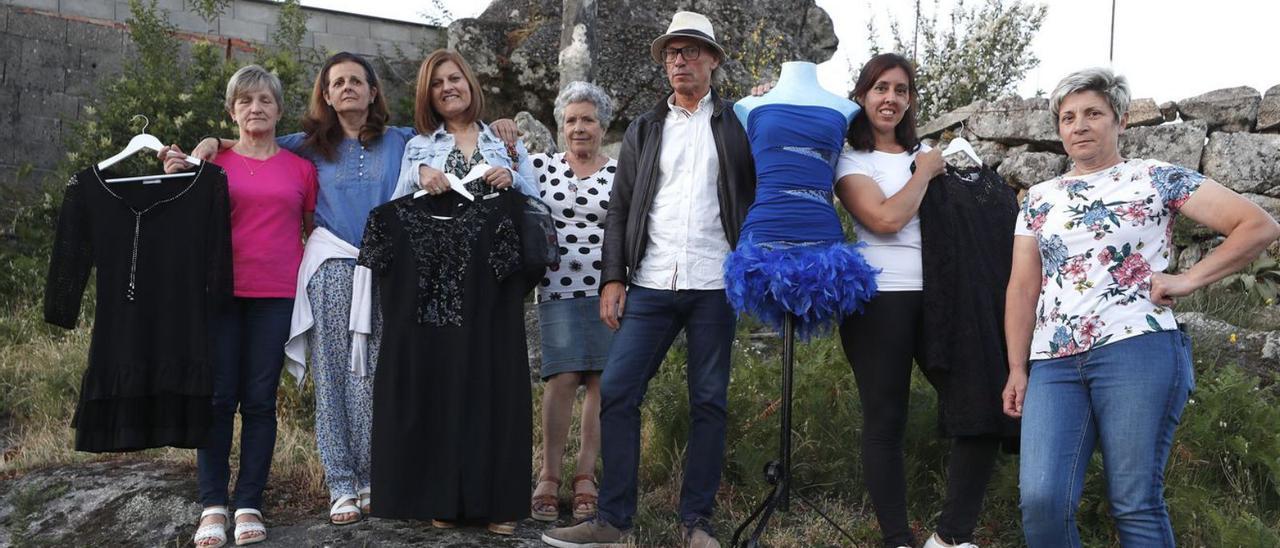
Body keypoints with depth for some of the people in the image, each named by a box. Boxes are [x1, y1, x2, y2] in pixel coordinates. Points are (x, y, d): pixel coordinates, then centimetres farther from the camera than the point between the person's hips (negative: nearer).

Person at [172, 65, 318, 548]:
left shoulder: (301, 168, 10)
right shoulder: (214, 161, 8)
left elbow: (311, 229, 16)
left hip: (276, 294, 0)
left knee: (260, 399, 3)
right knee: (219, 396, -1)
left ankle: (249, 504, 10)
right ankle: (213, 504, 8)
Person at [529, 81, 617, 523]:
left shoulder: (620, 174, 9)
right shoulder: (542, 167, 9)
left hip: (609, 289, 1)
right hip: (559, 288, -1)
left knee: (601, 381, 0)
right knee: (563, 376, -11)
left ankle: (585, 476, 10)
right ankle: (548, 477, -1)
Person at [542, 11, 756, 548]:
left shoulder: (735, 123, 8)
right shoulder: (643, 130, 15)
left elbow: (758, 196, 3)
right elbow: (620, 208, 11)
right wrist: (612, 277, 3)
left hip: (714, 285, -2)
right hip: (651, 284, 2)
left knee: (709, 402, 3)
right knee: (617, 391, -4)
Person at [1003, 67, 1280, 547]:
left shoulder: (1156, 178, 6)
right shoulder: (1040, 198, 18)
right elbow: (1023, 287, 14)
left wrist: (1188, 280, -6)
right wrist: (1017, 369, 5)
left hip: (1136, 349, -3)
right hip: (1053, 362, 3)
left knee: (1135, 505, -4)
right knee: (1040, 501, -11)